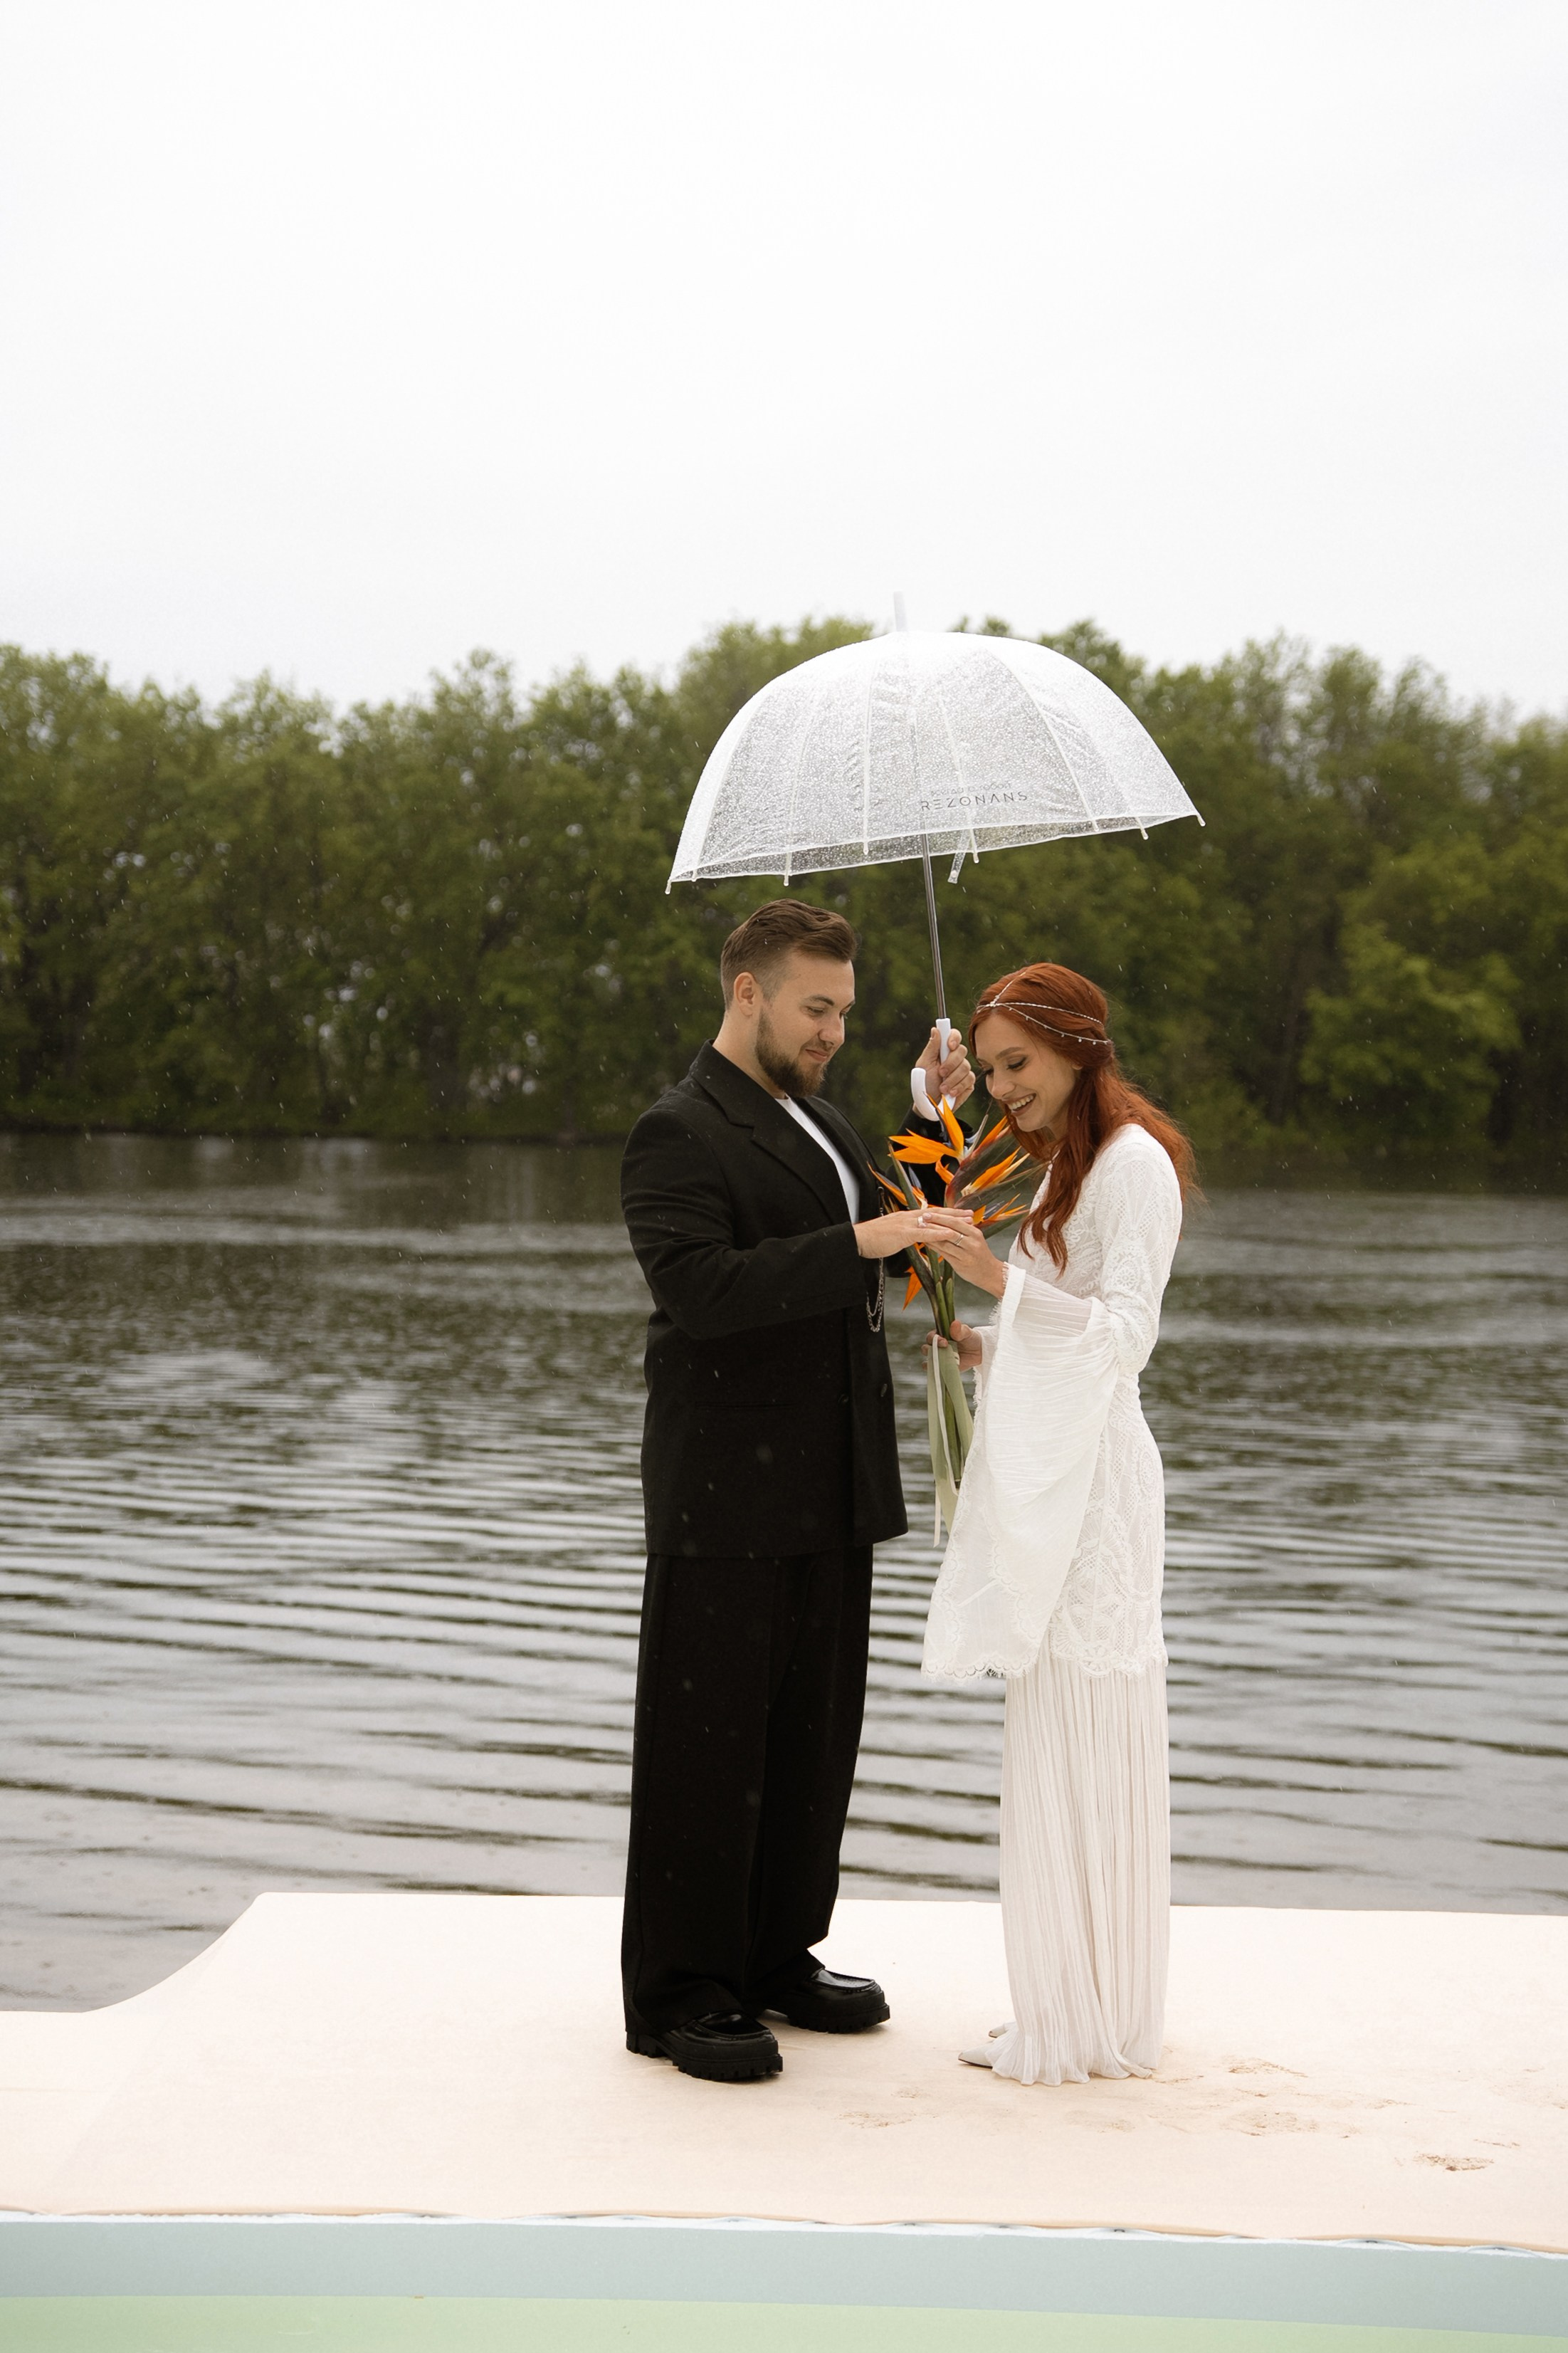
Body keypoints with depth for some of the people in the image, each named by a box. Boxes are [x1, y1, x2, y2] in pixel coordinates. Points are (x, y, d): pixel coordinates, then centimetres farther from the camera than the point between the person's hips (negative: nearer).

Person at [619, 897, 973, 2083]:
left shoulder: (820, 1121, 17)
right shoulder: (678, 1135, -11)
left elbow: (888, 1235, 25)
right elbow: (700, 1287, -25)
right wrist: (859, 1243, -29)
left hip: (832, 1491, 8)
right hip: (727, 1492, -8)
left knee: (815, 1733, 13)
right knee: (707, 1740, -1)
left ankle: (778, 1956, 26)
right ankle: (677, 1994, 9)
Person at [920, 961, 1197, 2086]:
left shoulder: (1134, 1161, -9)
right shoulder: (1065, 1167, 19)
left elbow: (1127, 1334, -16)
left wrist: (1004, 1278, -23)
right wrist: (982, 1348, 7)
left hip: (1089, 1477, -9)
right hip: (1046, 1478, 9)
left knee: (1076, 1741, -4)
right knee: (1062, 1742, 11)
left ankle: (1080, 2024, 4)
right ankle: (1077, 2012, 18)